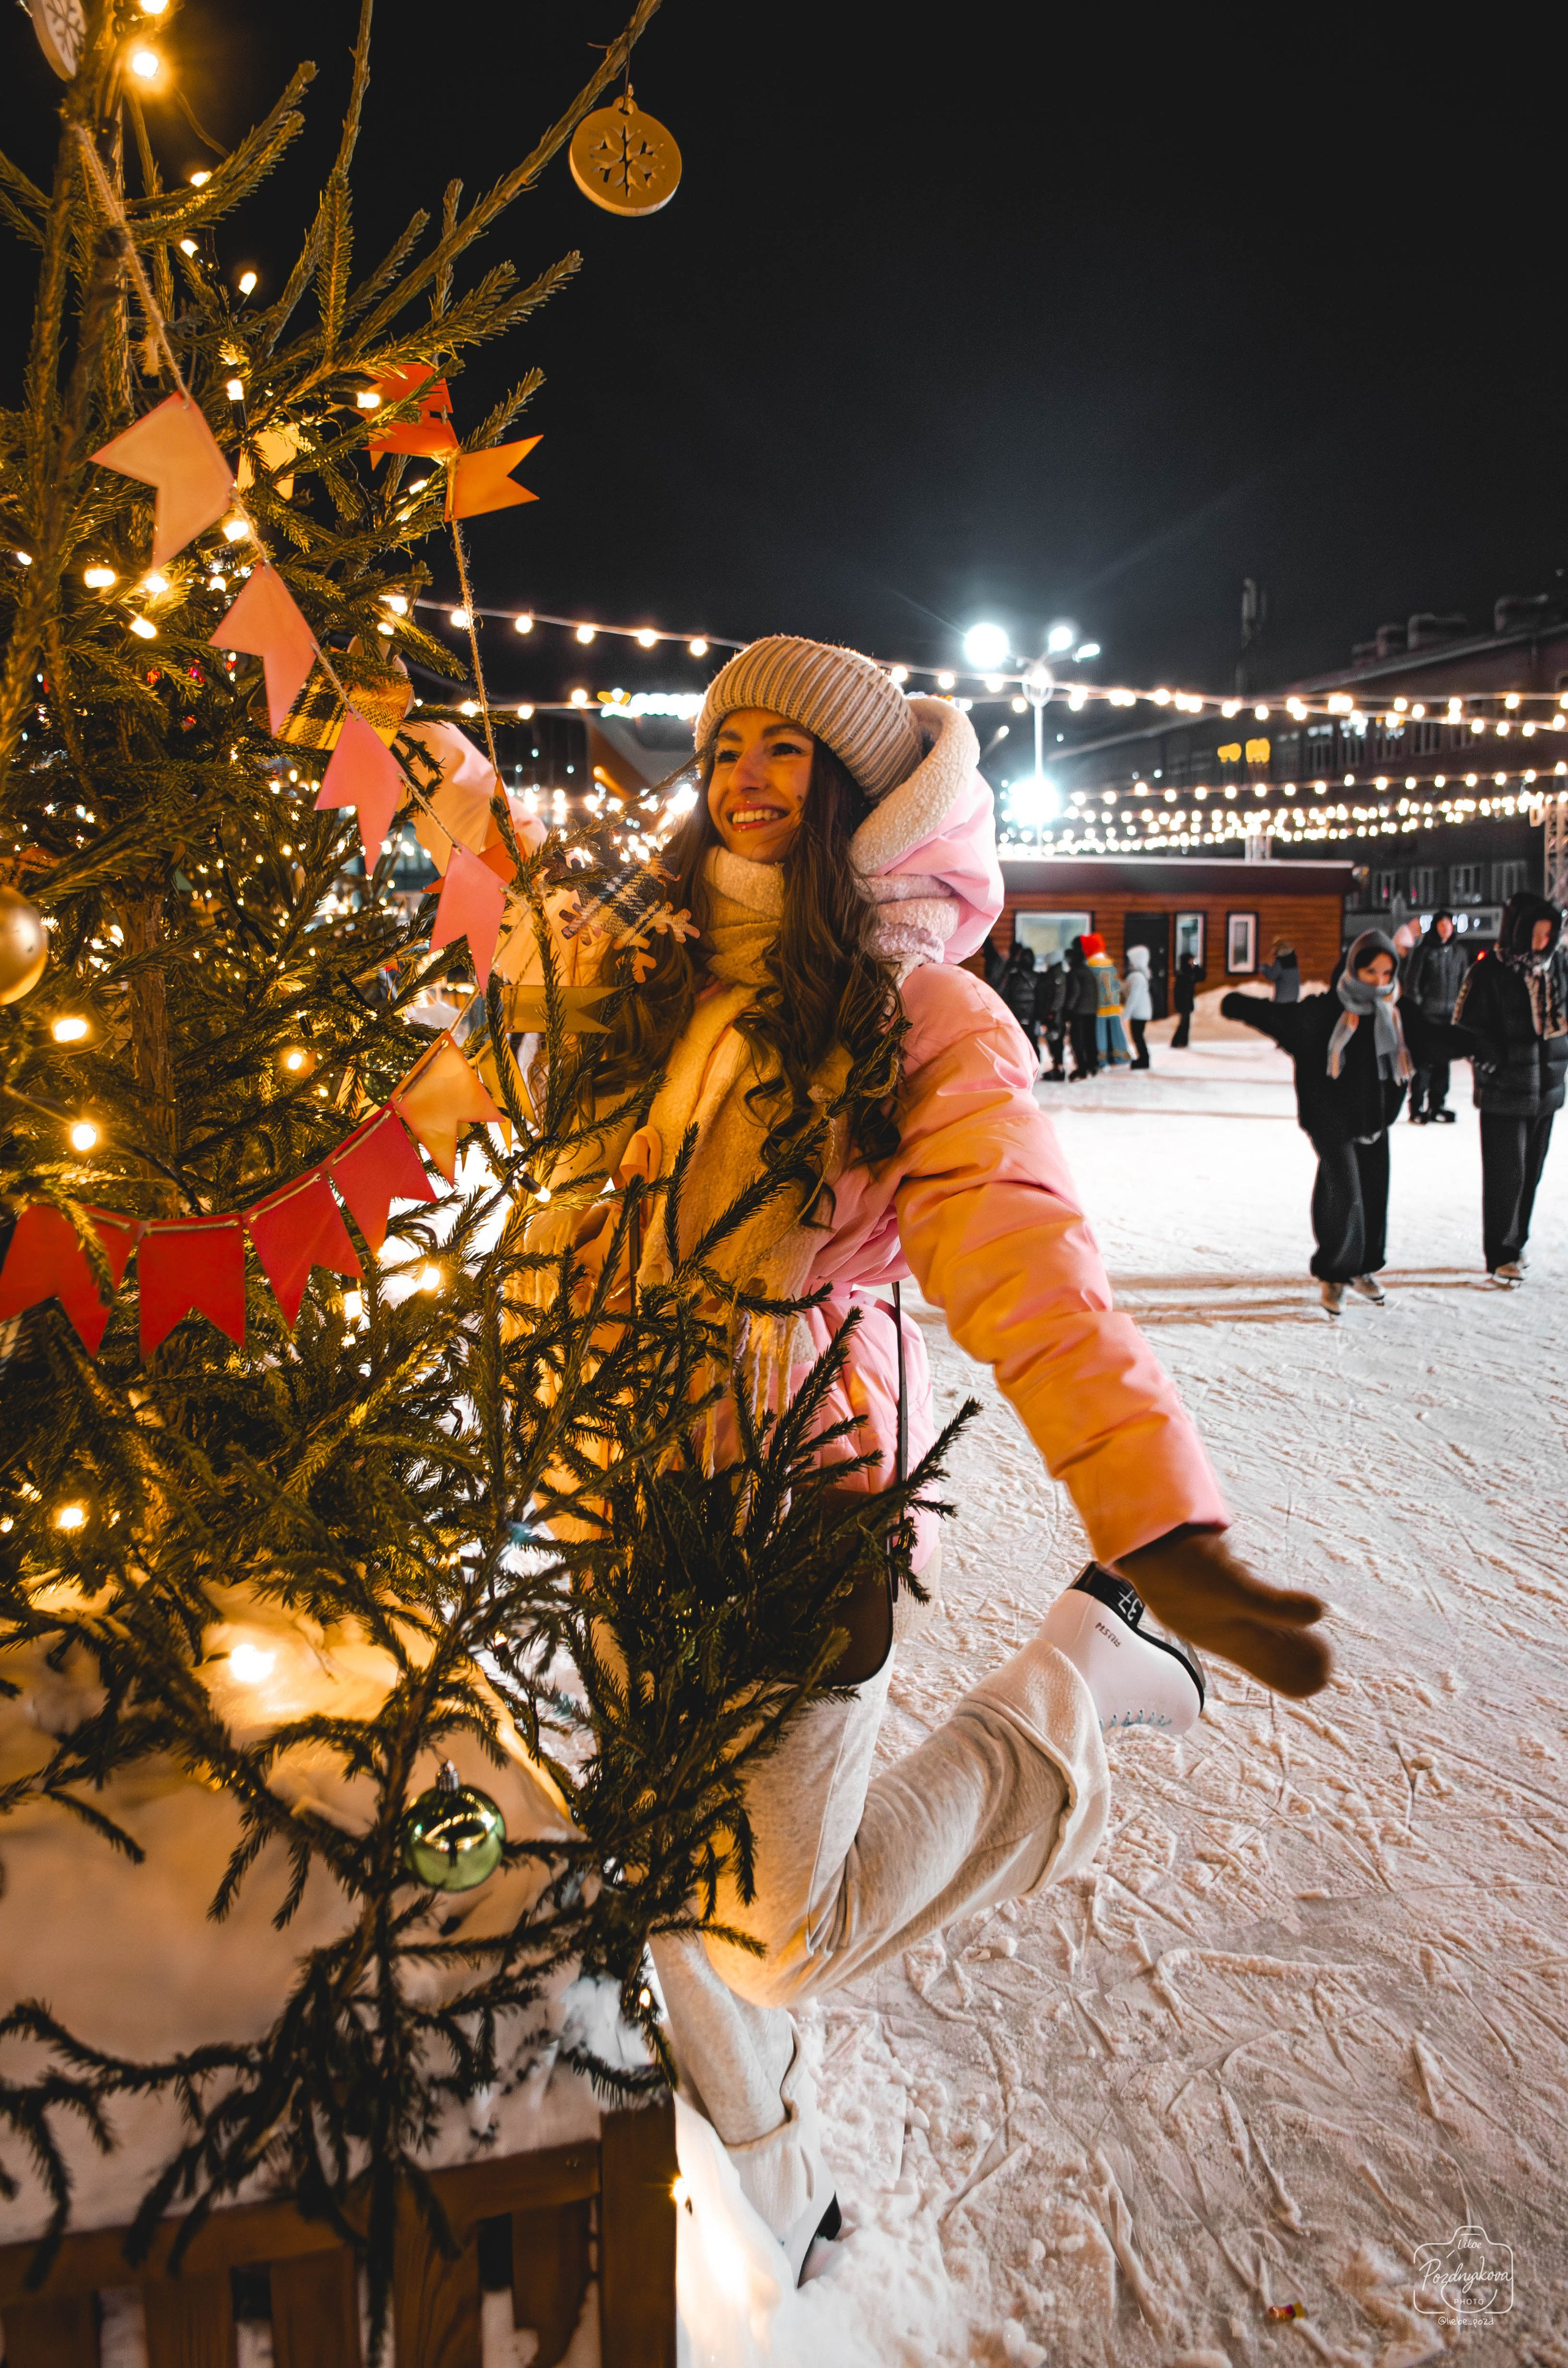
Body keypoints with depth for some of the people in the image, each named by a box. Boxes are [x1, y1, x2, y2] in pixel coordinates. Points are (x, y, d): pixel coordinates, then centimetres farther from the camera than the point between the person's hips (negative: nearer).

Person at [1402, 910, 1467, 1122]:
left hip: (1450, 1013, 5)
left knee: (1443, 1061, 8)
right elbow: (1411, 980, -4)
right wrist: (1416, 1007, -9)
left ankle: (1437, 1105, 15)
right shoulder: (1423, 950, -3)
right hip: (1427, 1012, -4)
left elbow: (1464, 982, 17)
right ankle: (1418, 1107, 1)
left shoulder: (1459, 951, 12)